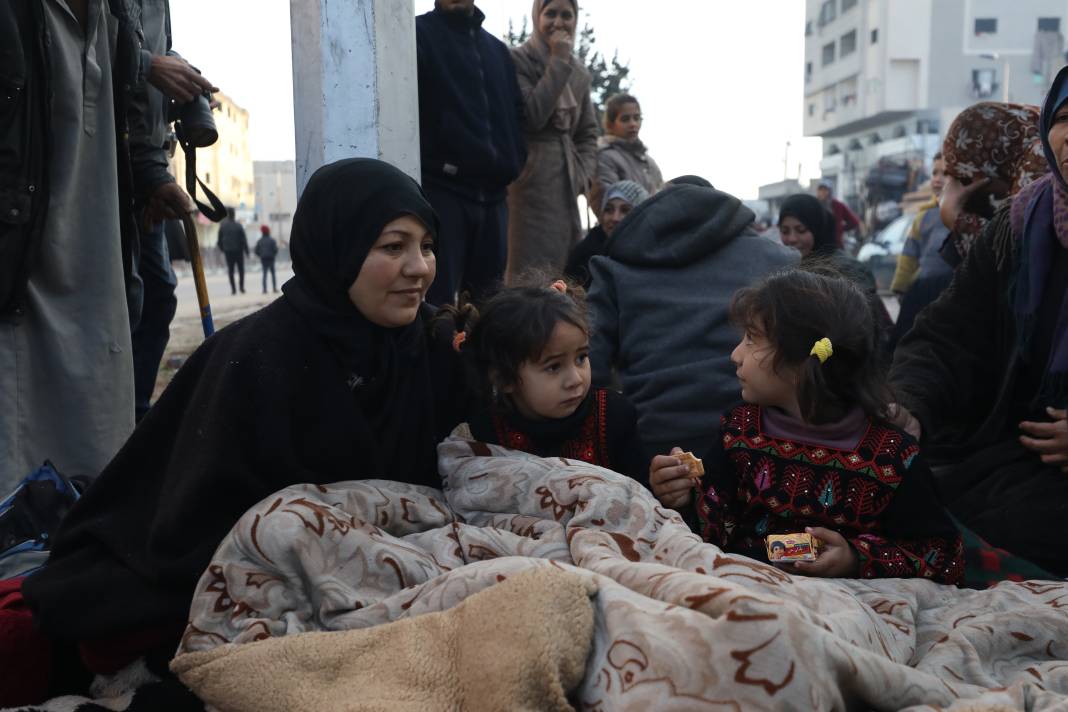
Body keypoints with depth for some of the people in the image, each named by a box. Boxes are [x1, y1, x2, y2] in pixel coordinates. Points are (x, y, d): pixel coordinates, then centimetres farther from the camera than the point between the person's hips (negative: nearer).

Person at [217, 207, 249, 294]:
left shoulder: (222, 226, -2)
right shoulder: (238, 226, -8)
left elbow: (220, 239, 2)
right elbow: (244, 239, -8)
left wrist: (222, 249, 15)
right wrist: (246, 251, -2)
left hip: (228, 251, 1)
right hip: (238, 251, -1)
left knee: (230, 271, 6)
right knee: (241, 270, 10)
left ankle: (233, 289, 0)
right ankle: (241, 287, 3)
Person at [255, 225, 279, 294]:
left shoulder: (260, 241, 2)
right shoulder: (272, 240, -6)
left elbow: (256, 251, 0)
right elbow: (275, 249, -12)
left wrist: (261, 256, 16)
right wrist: (273, 255, 6)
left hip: (263, 259, 2)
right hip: (271, 259, -2)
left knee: (264, 274, 5)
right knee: (273, 273, 8)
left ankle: (265, 289, -4)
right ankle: (274, 288, 4)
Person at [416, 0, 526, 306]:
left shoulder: (497, 49, 21)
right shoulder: (419, 34, 3)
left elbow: (515, 112, 23)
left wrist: (512, 160, 6)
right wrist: (433, 160, -16)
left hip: (492, 192, 6)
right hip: (441, 188, -6)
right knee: (438, 301, -8)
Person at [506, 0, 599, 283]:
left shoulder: (579, 71, 17)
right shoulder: (518, 60, -3)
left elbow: (588, 132, 21)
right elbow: (532, 116, -17)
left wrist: (583, 174, 5)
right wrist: (559, 62, -11)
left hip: (566, 182, 7)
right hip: (531, 177, -7)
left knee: (567, 266, 6)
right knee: (532, 270, -11)